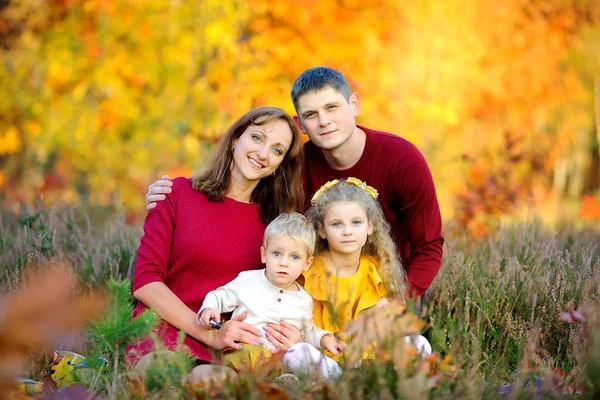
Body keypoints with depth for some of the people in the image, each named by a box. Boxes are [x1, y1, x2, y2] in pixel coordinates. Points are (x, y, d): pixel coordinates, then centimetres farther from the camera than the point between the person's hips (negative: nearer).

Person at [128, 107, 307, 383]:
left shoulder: (275, 224, 12)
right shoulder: (178, 193, 4)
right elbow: (145, 281, -3)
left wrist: (289, 335, -13)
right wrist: (209, 335, -14)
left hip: (238, 347, 2)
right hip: (167, 331, -2)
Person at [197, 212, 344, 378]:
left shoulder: (304, 300, 15)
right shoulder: (248, 281, 6)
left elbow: (308, 332, 30)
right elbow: (219, 296, 17)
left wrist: (324, 338, 10)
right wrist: (208, 309, -4)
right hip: (243, 348, -3)